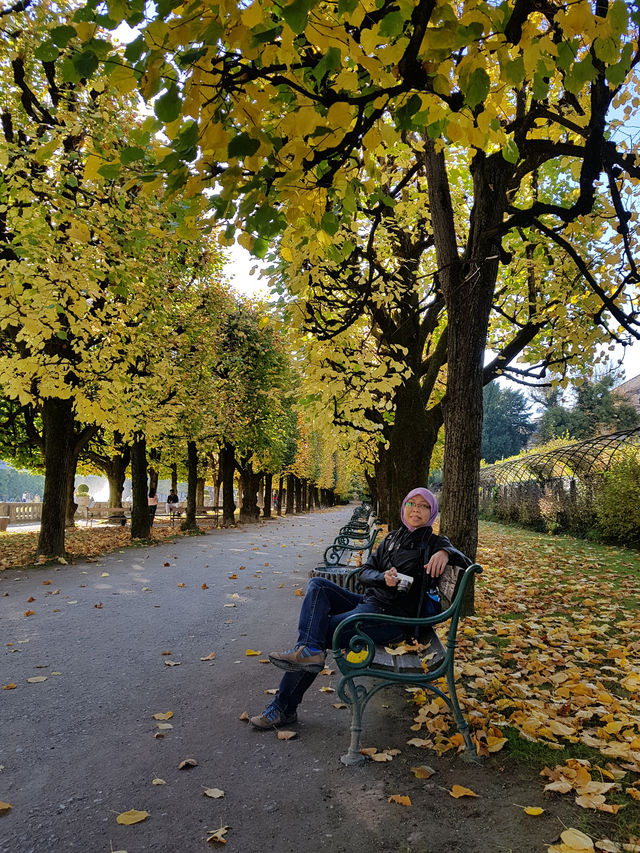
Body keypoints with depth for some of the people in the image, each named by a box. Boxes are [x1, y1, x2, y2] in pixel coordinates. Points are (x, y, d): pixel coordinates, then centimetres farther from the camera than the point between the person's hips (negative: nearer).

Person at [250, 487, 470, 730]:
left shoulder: (434, 543, 2)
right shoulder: (392, 539, 17)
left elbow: (466, 562, -8)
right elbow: (365, 572, 12)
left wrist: (446, 553, -28)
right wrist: (382, 577, -11)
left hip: (393, 618, -7)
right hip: (369, 601, 7)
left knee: (322, 633, -16)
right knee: (318, 585, -11)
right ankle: (308, 649, -27)